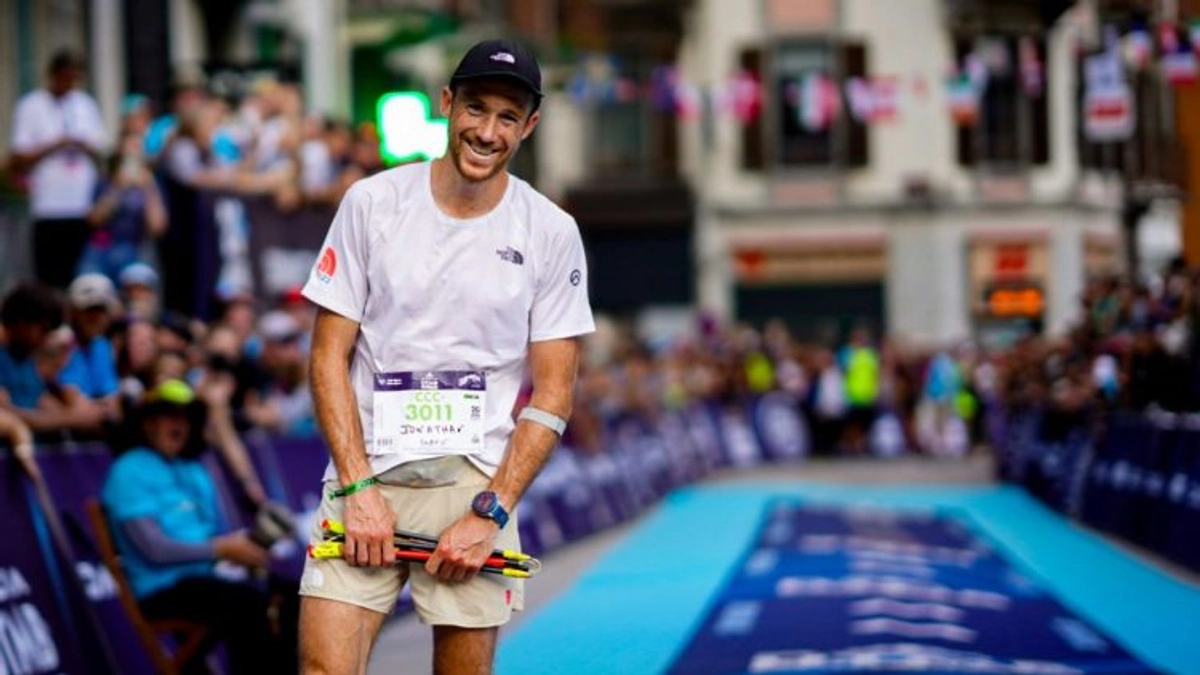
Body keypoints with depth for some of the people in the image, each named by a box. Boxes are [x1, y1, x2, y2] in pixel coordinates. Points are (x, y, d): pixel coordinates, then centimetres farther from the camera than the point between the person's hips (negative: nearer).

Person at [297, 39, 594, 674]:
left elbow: (553, 391, 1)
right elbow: (329, 356, 1)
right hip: (365, 477, 0)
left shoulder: (552, 233, 2)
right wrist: (358, 488, -9)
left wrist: (490, 513, -10)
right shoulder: (371, 203, 1)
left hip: (479, 485, 0)